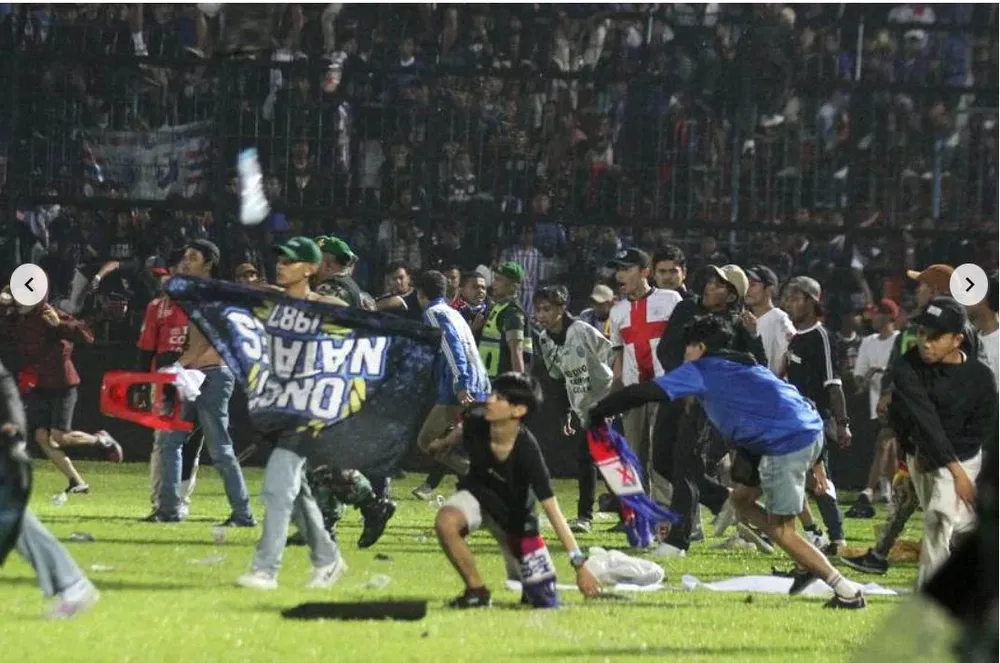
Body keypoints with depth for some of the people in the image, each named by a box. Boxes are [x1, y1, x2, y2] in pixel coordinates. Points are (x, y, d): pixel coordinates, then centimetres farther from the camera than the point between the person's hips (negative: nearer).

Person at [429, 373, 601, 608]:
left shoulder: (527, 452, -36)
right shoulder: (476, 424, -26)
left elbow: (553, 511, -36)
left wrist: (579, 564, -41)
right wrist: (444, 444, 27)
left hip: (514, 517, -2)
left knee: (546, 603, -1)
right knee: (446, 521, -35)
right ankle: (477, 591, -13)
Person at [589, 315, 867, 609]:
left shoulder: (700, 371, 5)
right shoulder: (745, 367, 29)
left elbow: (645, 393, -2)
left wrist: (597, 413, 7)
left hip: (786, 442, -9)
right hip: (811, 430, 9)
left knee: (781, 530, 0)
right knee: (742, 498, 21)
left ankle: (847, 591, -3)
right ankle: (809, 564, 17)